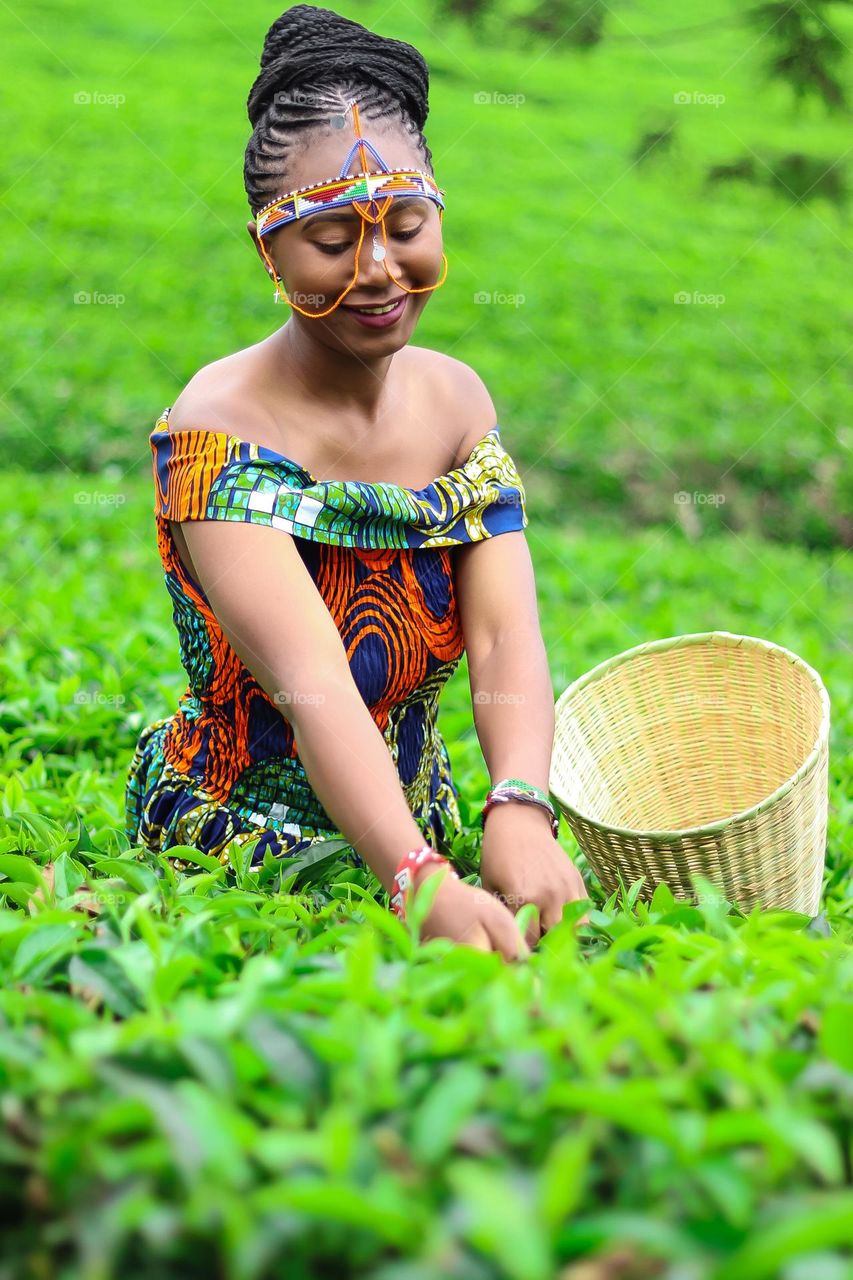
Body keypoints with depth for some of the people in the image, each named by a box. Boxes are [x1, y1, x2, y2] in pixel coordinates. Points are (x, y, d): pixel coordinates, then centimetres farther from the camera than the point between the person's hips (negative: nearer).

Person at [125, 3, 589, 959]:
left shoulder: (457, 399, -1)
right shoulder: (218, 432, -19)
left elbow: (505, 640, -14)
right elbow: (312, 686, -33)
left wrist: (520, 812, -34)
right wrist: (423, 884, -48)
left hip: (414, 839, 5)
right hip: (230, 866, -5)